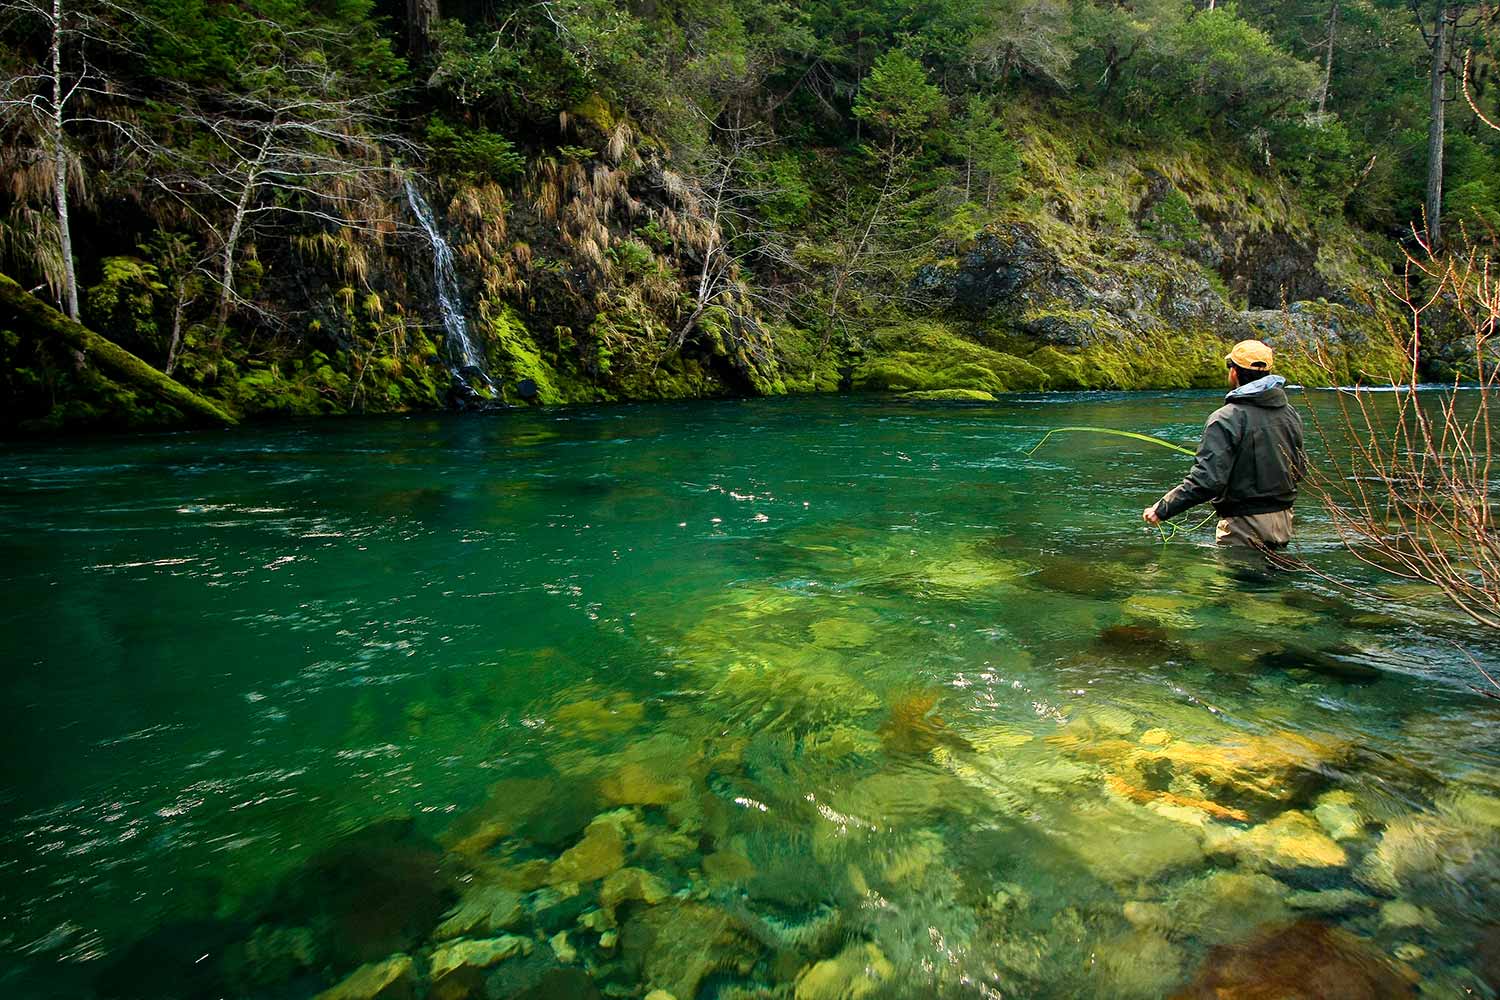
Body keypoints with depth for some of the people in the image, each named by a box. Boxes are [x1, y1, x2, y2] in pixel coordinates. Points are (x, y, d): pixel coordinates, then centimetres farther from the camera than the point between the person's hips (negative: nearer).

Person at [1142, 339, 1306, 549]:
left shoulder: (1227, 419, -19)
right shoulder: (1291, 413, 5)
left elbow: (1208, 479, -26)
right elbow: (1300, 468, 15)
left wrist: (1162, 509, -20)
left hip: (1244, 526, -7)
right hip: (1283, 523, 8)